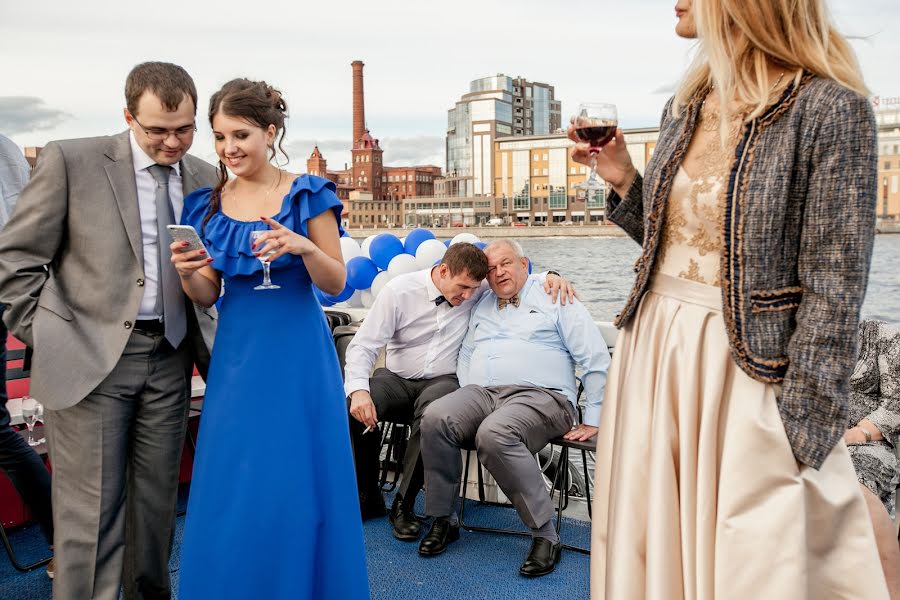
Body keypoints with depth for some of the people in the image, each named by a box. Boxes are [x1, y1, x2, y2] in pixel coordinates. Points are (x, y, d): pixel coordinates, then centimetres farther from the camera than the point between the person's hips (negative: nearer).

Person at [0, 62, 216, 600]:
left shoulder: (206, 178, 7)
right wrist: (48, 338, -6)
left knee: (157, 504, 14)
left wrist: (205, 340, 6)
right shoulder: (71, 160, -5)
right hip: (91, 358, -4)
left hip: (170, 359, 4)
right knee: (91, 512, 1)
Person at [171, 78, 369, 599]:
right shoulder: (208, 204, 7)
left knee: (297, 486, 4)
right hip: (237, 354, 4)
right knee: (231, 490, 8)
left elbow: (336, 283, -5)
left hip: (298, 353, -3)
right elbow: (207, 296, 8)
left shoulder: (309, 195, -4)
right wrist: (189, 273, -14)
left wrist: (303, 246, -24)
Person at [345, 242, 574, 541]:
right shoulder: (399, 290, -9)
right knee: (354, 410, -30)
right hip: (396, 378, 1)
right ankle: (368, 497, -5)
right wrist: (358, 390, -27)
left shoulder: (476, 290, -3)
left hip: (443, 381, 0)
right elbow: (362, 345, -10)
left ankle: (404, 504, -20)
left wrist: (550, 276, -11)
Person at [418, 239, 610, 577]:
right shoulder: (482, 307, 25)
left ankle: (545, 534, -24)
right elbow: (466, 355, 28)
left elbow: (597, 361, 3)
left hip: (538, 395, -5)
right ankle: (443, 520, -11)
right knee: (435, 418, -26)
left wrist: (592, 422, -2)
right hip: (481, 393, 5)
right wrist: (467, 405, 10)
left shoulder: (555, 300, 8)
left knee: (494, 434, -37)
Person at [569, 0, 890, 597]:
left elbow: (832, 293, -14)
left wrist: (796, 436, -16)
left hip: (747, 370, -6)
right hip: (654, 353, 7)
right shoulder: (686, 105, 9)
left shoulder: (828, 107, -13)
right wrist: (623, 181, 2)